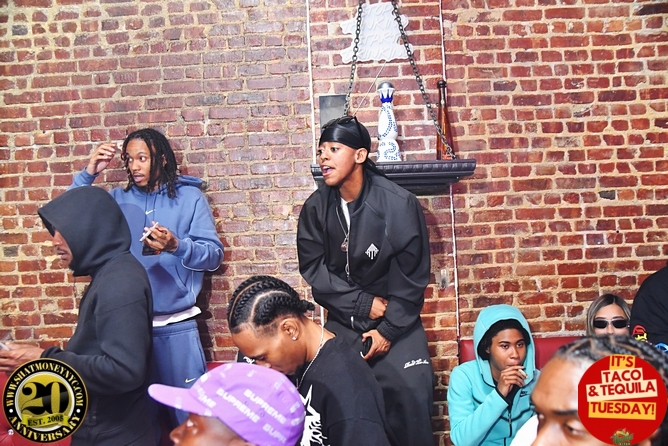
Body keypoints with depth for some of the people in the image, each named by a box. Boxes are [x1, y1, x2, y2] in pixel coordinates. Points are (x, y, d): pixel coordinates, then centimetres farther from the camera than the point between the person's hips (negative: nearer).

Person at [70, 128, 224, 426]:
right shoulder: (119, 199, 7)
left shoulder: (189, 197, -2)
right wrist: (88, 174, -8)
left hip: (176, 325, -3)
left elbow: (214, 255, -8)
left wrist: (176, 246, -26)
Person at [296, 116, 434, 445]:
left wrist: (389, 330, -10)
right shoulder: (315, 207, -5)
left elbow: (412, 276, -9)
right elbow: (314, 269, -4)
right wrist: (363, 303, -12)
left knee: (410, 394, -10)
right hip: (342, 323, 2)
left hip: (396, 322, -2)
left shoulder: (399, 203, -13)